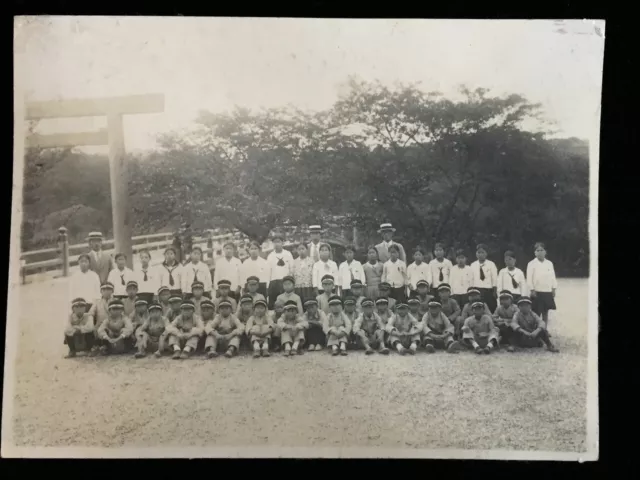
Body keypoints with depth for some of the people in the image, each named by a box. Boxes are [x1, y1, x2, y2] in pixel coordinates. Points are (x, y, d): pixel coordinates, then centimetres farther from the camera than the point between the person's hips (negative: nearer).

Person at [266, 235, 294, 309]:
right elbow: (268, 271, 4)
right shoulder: (270, 256, 5)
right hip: (273, 282, 1)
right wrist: (267, 285, 0)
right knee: (272, 304, 2)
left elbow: (292, 268, 5)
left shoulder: (288, 254, 4)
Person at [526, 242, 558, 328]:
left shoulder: (549, 263, 9)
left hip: (548, 292, 4)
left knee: (545, 312, 10)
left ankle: (545, 330, 18)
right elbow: (529, 278, -7)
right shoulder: (532, 264, -3)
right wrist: (532, 290, -12)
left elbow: (553, 277, 10)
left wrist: (554, 289, 4)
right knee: (536, 313, -2)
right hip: (537, 292, -4)